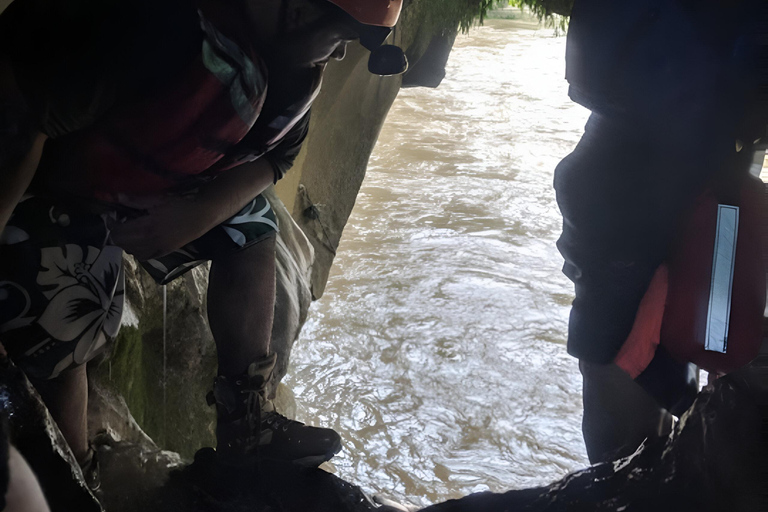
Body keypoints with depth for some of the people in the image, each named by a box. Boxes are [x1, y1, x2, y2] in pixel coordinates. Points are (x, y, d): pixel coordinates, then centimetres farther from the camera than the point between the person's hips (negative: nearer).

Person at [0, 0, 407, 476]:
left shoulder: (303, 65, -12)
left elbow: (275, 156, -1)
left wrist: (202, 214, -18)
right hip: (46, 182, -7)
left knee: (252, 229, 1)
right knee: (55, 343, -6)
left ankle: (246, 424, 10)